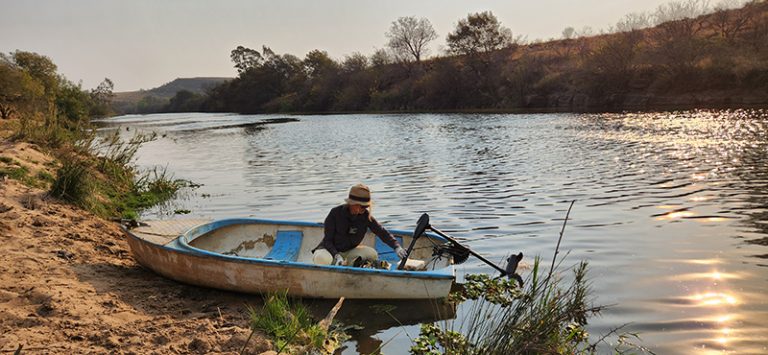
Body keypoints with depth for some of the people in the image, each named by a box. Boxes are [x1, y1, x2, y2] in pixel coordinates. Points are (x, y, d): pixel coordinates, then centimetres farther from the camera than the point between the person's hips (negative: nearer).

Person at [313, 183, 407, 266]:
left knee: (372, 253, -21)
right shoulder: (336, 213, -19)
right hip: (331, 250, -4)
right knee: (322, 259, -38)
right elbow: (327, 240, -16)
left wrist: (396, 246, -26)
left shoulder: (366, 216, -9)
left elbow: (382, 232, -10)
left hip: (349, 252, 4)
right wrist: (337, 256, -32)